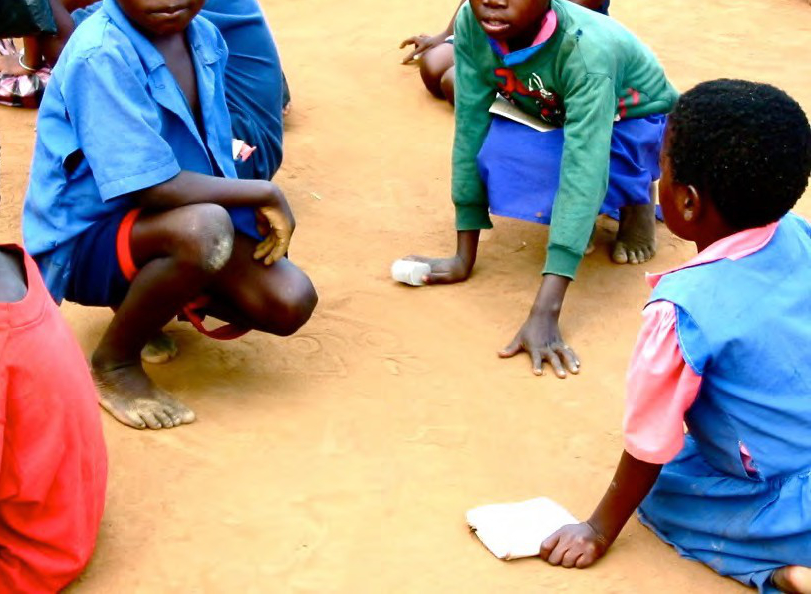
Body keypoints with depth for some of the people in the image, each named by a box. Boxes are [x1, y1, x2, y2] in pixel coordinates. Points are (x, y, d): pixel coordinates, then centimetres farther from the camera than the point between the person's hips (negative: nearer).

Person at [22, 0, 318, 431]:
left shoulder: (203, 37, -2)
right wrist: (265, 194, -19)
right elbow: (155, 188, -30)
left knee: (291, 304, -10)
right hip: (81, 242, -7)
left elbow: (215, 162, 5)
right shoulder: (101, 56, -27)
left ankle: (150, 295, 17)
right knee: (204, 229, -37)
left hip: (165, 220, 8)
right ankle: (115, 362, -10)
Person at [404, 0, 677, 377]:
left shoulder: (588, 49, -39)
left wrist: (544, 313, -52)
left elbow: (583, 171, -45)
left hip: (635, 126, -4)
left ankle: (637, 196, -1)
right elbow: (470, 128, -19)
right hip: (553, 122, 5)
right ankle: (576, 216, 5)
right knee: (497, 154, -27)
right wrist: (463, 259, -20)